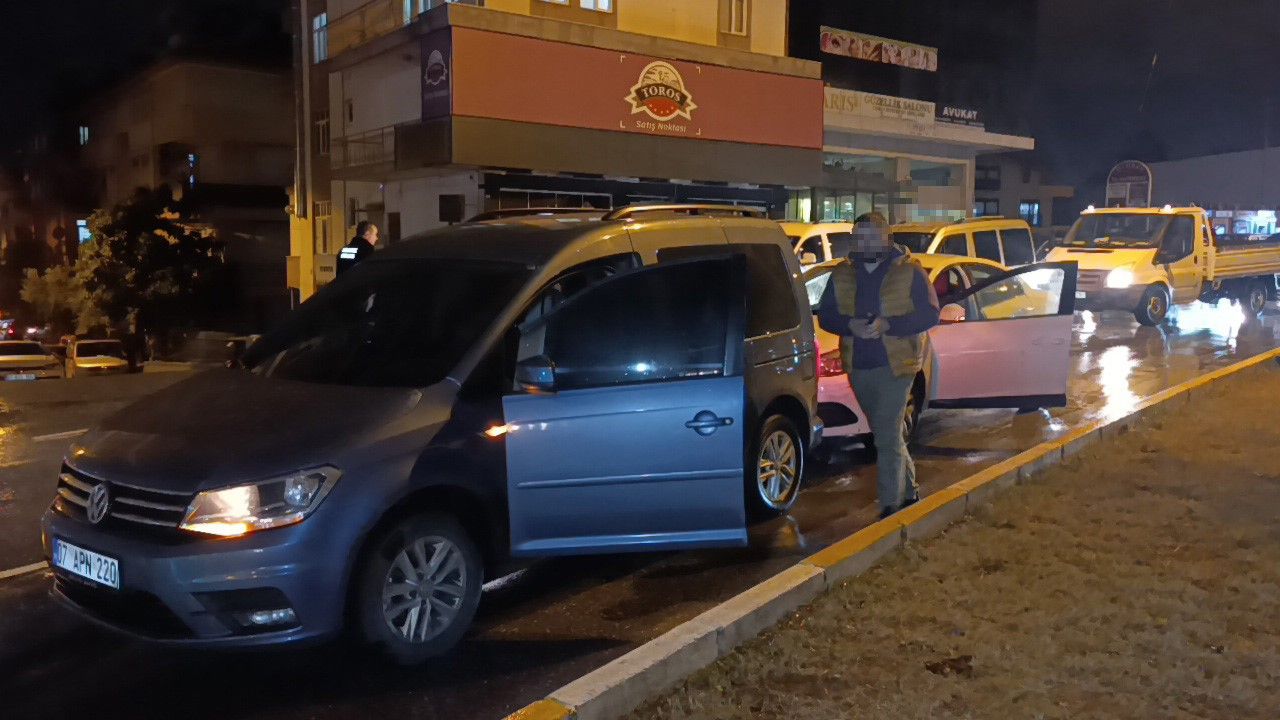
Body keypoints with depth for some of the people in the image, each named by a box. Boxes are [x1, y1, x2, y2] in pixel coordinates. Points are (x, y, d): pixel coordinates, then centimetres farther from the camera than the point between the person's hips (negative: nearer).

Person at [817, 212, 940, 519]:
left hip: (896, 366, -5)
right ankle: (909, 490, 34)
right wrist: (851, 325, -15)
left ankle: (890, 505, -5)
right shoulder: (842, 274, 8)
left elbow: (930, 314, -8)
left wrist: (887, 325, -20)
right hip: (858, 367, 5)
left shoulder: (909, 271, -4)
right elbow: (825, 315, 6)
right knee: (887, 434, 18)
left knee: (887, 437, -11)